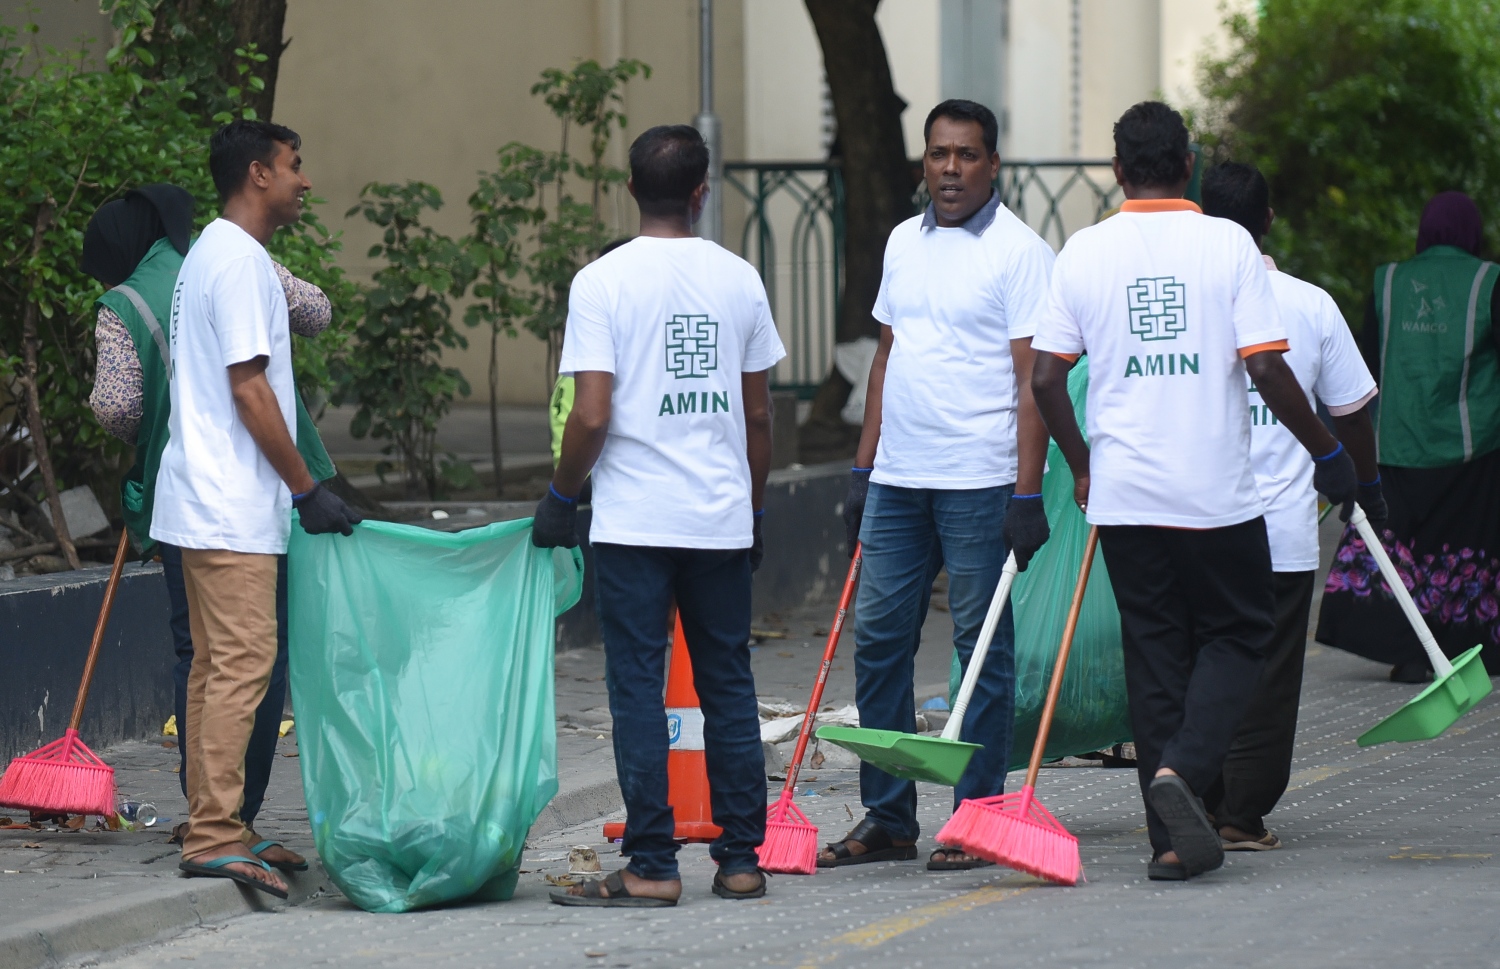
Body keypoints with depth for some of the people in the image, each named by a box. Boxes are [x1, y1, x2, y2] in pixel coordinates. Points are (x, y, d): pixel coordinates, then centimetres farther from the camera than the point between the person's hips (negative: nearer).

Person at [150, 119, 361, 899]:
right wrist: (307, 490, -13)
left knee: (217, 665, 11)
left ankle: (209, 832, 14)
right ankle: (216, 837, -14)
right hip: (231, 507, -11)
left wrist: (297, 488, 22)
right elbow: (250, 390, -18)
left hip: (207, 504, 11)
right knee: (241, 663, -12)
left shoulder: (210, 255, 18)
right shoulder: (239, 261, -14)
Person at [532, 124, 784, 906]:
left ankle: (651, 866, -2)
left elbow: (591, 416, -13)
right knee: (727, 686, 10)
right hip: (721, 520, 3)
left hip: (633, 520, -3)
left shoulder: (603, 282, -8)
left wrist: (561, 497, 2)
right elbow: (758, 414, 8)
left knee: (639, 688, 0)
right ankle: (741, 859, 12)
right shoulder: (738, 280, 3)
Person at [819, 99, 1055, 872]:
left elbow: (1034, 380, -10)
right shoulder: (904, 243, 14)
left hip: (979, 481, -7)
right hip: (897, 479, 7)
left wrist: (1027, 493, -16)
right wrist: (862, 467, 16)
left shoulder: (1019, 251, -6)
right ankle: (887, 819, 12)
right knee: (877, 637, 6)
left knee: (982, 647, 0)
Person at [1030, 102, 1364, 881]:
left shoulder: (1085, 252, 2)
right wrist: (1327, 453, 1)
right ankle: (1181, 771, -12)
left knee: (1154, 655, 10)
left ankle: (1173, 838, 7)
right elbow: (1267, 368, -12)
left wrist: (1082, 466, 17)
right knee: (1237, 635, 13)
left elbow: (1046, 376, 2)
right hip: (1217, 491, -3)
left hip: (1124, 494, 3)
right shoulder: (1228, 245, -6)